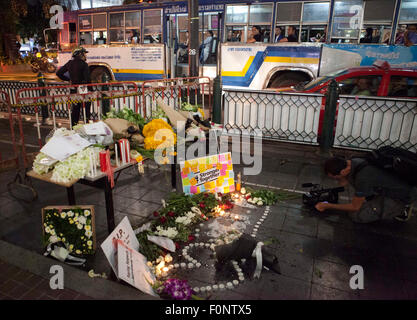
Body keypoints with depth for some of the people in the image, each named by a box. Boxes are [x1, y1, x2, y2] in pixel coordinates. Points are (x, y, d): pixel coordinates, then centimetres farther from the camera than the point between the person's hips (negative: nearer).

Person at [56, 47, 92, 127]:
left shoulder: (70, 63, 6)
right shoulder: (83, 64, -14)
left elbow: (59, 73, 12)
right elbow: (87, 78, -22)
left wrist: (69, 79, 18)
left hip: (73, 90, 7)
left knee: (75, 109, 17)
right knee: (86, 109, 4)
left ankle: (73, 127, 24)